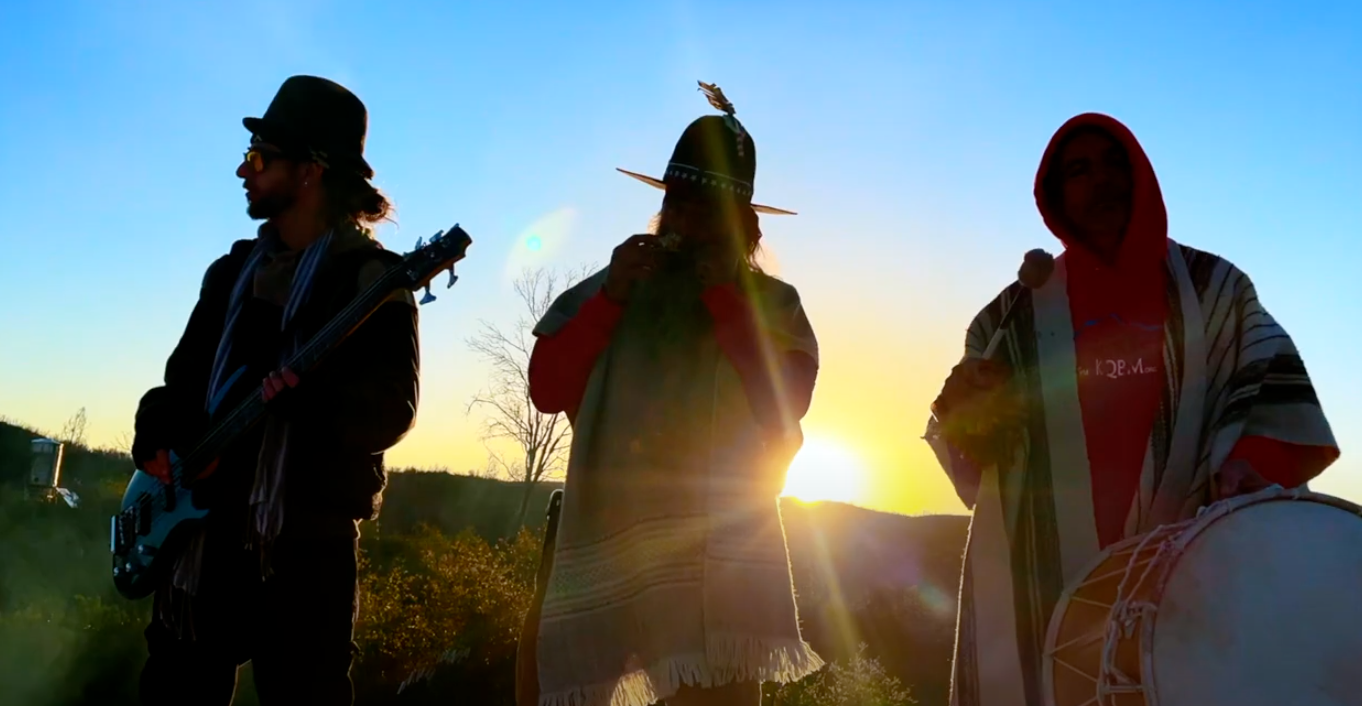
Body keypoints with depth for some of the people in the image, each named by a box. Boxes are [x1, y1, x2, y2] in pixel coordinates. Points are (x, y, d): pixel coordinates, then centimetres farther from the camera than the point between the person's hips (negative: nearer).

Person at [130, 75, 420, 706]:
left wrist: (311, 395, -31)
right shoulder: (233, 269, 14)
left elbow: (391, 413, -14)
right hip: (204, 525, 6)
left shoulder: (372, 278, -7)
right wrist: (156, 435, -3)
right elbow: (182, 378, 17)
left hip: (306, 536, -6)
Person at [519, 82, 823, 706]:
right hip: (604, 525, 2)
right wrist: (610, 298, -6)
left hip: (720, 541, -1)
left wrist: (725, 298, -6)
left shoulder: (771, 303, 9)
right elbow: (545, 390, 4)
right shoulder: (614, 285, 13)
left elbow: (786, 406, -5)